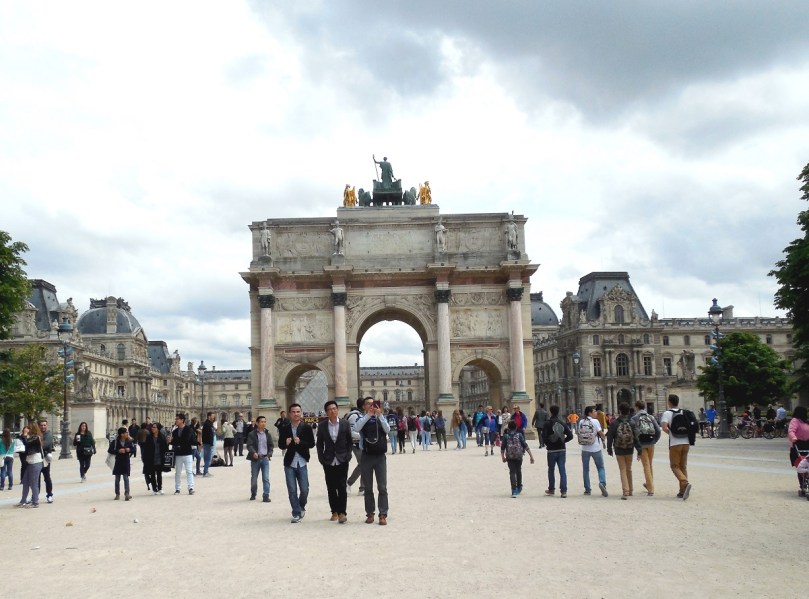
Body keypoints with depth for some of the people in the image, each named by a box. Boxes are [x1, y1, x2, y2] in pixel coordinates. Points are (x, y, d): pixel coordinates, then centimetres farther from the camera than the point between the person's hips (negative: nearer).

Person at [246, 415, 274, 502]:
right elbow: (249, 445, -11)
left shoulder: (268, 434, 9)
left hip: (265, 458, 2)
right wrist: (253, 453, -28)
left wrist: (269, 454, -2)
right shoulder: (252, 434, -3)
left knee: (266, 478, -5)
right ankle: (253, 494, 27)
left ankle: (266, 496, -1)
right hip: (255, 459, -2)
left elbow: (271, 446, 13)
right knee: (254, 478, 9)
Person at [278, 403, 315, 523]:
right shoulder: (284, 428, 3)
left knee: (304, 490, 1)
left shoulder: (307, 427, 0)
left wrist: (300, 442, -18)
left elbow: (312, 444, -3)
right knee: (292, 490, 1)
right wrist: (286, 443, -15)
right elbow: (280, 445, 7)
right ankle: (297, 513, 13)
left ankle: (301, 507, 29)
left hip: (302, 463, -1)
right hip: (289, 463, 1)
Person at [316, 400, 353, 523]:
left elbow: (350, 441, 4)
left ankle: (342, 512, -2)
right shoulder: (322, 426, 2)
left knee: (342, 487, -6)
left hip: (342, 461, -1)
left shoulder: (345, 424, 0)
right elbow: (319, 444, 7)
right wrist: (321, 459, -1)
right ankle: (334, 512, 15)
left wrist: (348, 456, -4)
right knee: (331, 488, 6)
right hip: (328, 461, 2)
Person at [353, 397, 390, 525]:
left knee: (382, 487, -2)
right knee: (368, 487, 7)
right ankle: (370, 513, 15)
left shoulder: (380, 419, 8)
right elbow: (356, 428, -18)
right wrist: (368, 415, -20)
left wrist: (379, 415, -18)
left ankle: (383, 515, 0)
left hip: (380, 456, 0)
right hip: (366, 456, 0)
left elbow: (387, 430, -11)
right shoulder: (362, 419, 4)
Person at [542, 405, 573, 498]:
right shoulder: (563, 422, 2)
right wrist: (563, 441, 11)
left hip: (551, 450, -2)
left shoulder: (547, 423, -10)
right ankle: (564, 491, -6)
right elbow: (570, 435, -1)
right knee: (563, 470, 1)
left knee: (551, 470, 13)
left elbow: (544, 436, -17)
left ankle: (551, 489, 23)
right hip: (562, 450, 2)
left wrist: (547, 444, 0)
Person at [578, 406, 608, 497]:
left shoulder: (581, 422, 2)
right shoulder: (595, 421, -9)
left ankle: (587, 489, 12)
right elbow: (601, 433, -9)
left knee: (585, 469, 11)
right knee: (601, 467, 8)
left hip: (585, 449, 3)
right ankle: (602, 483, -16)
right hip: (596, 449, -3)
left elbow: (578, 433, 6)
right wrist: (603, 437, 12)